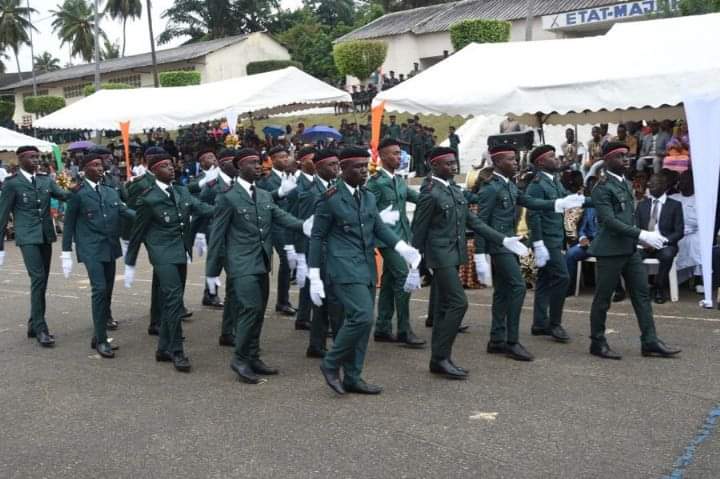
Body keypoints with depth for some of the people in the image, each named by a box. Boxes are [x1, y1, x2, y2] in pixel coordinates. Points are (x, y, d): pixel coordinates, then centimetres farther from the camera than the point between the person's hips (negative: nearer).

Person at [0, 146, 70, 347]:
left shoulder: (46, 180, 9)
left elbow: (64, 195, -3)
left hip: (46, 236, 5)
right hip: (28, 237, -5)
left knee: (42, 282, 11)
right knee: (38, 280, -14)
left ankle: (34, 325, 24)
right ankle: (40, 329, -9)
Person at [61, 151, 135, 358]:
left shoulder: (111, 191, 11)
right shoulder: (78, 193, -3)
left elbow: (125, 211, 1)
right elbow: (69, 224, 1)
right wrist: (66, 253, -1)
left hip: (110, 247, 6)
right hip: (91, 249, -6)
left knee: (107, 291, 11)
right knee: (100, 290, -13)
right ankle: (100, 340, -7)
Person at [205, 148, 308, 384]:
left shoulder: (265, 196, 12)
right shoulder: (228, 197, -8)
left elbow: (282, 217, -1)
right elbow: (217, 235, -7)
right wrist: (212, 271, -6)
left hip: (262, 263, 7)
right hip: (242, 264, -7)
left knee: (258, 312, 11)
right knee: (250, 309, -13)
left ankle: (253, 358, 23)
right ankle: (240, 359, 2)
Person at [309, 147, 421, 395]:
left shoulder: (369, 197, 13)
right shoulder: (330, 199, -7)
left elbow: (380, 228, 8)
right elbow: (317, 237, -5)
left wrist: (403, 248, -10)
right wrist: (314, 278, -8)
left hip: (367, 268, 7)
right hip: (345, 269, -7)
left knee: (358, 321, 9)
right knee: (362, 317, -17)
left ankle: (352, 378, 18)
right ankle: (331, 364, 1)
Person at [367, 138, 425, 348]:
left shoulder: (399, 180, 15)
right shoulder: (375, 182, -10)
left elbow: (417, 197, 10)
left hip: (401, 236, 8)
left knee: (389, 282, 11)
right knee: (403, 278, -11)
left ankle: (383, 329, 19)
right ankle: (404, 330, -5)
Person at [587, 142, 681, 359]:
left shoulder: (625, 182, 13)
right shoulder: (602, 188, -13)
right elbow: (610, 221, -21)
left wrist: (638, 238, 13)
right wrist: (642, 234, -24)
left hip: (630, 249, 8)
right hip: (610, 250, -8)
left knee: (642, 294, 6)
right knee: (603, 298, 2)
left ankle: (650, 342, 11)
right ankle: (598, 342, 13)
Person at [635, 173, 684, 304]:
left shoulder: (675, 205, 5)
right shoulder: (642, 205, 15)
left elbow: (679, 232, -2)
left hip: (665, 245, -2)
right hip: (644, 245, 2)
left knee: (667, 255, -38)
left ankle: (659, 290, -19)